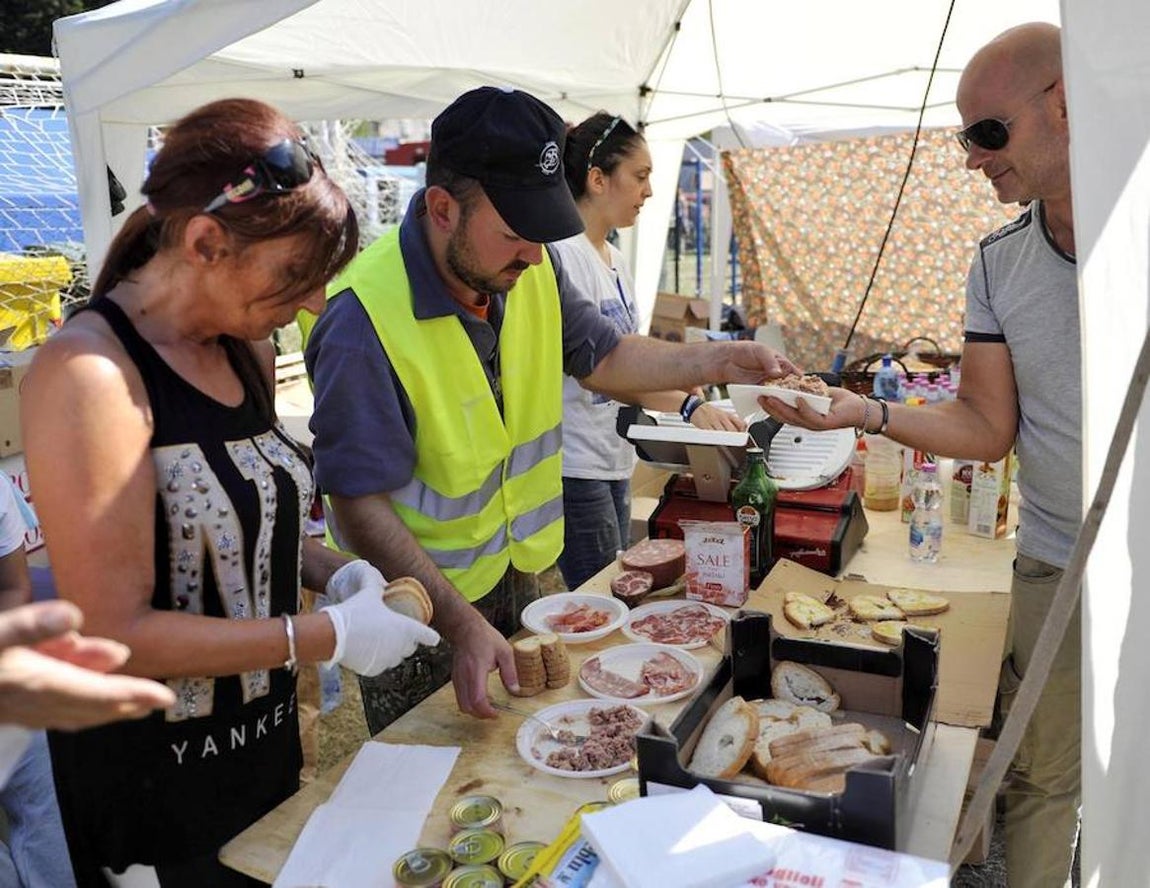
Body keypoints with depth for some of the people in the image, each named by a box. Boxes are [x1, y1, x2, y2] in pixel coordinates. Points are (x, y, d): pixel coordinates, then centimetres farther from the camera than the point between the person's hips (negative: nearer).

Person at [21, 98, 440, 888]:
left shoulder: (247, 350, 0)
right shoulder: (91, 374, -25)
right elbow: (115, 636, -26)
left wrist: (335, 572, -4)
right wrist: (332, 636, -23)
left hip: (267, 735, 7)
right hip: (154, 775, -7)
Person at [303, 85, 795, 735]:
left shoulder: (532, 268, -7)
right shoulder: (364, 321, -28)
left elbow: (601, 358, 6)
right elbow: (359, 504, -27)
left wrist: (718, 362, -8)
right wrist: (460, 623, -32)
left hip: (518, 579, 6)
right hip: (422, 608, -6)